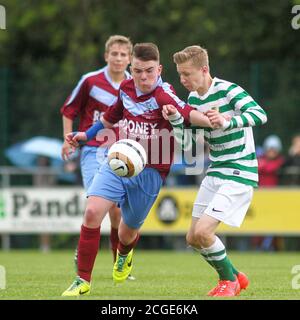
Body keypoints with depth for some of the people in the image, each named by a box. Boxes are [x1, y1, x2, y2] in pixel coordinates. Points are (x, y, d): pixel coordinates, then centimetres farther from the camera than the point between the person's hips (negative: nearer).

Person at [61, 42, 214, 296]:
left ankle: (124, 255, 53)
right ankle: (83, 281, -6)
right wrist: (86, 135, 28)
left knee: (128, 231, 11)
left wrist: (213, 121, -56)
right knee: (92, 212, -18)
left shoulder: (162, 95, -17)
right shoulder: (126, 88, 2)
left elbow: (186, 113, -37)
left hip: (149, 172, -4)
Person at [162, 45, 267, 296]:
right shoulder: (193, 98, 7)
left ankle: (229, 280, 5)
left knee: (202, 231, -19)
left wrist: (227, 122, -45)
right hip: (215, 173, 9)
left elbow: (260, 115, -30)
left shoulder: (228, 91, -17)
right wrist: (175, 118, -8)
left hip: (239, 174, -9)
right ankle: (236, 278, 27)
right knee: (193, 238, 8)